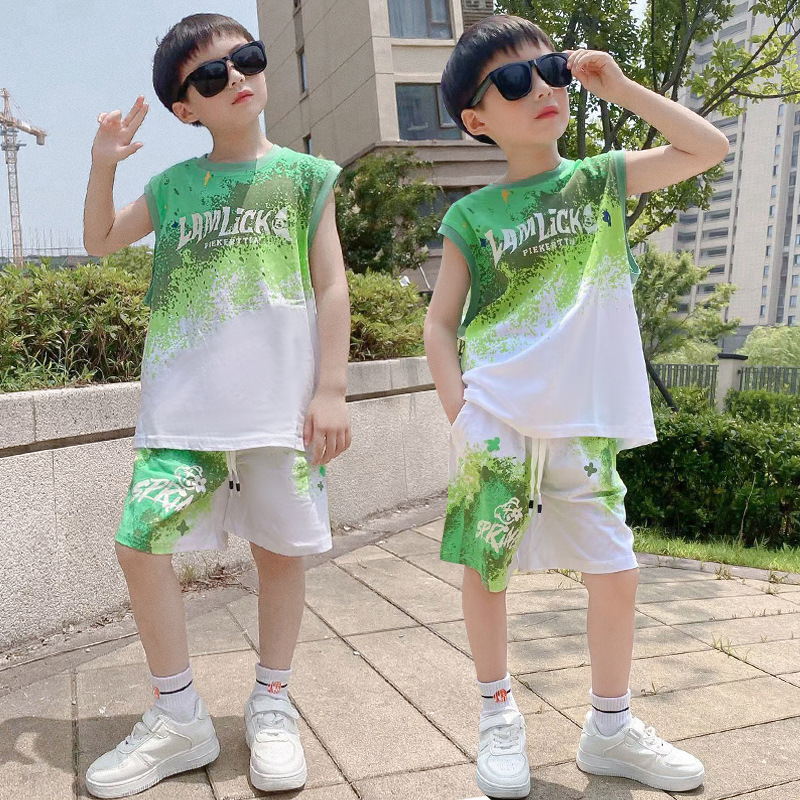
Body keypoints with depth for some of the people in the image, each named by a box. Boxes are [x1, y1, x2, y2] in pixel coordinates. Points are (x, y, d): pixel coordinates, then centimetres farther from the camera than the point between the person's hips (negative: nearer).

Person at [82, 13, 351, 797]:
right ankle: (179, 717, 13)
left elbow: (331, 287, 3)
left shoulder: (303, 175, 7)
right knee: (139, 542, -6)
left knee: (280, 547, 4)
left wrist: (331, 388, -4)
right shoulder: (174, 185, 13)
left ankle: (271, 706, 25)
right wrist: (104, 164, 10)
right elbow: (101, 242, 25)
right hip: (181, 401, 2)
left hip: (282, 399, -2)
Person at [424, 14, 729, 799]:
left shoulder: (602, 179, 9)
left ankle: (610, 727, 26)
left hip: (587, 426, 3)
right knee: (485, 566, 4)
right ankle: (498, 716, 27)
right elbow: (439, 325, 1)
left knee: (616, 572, 5)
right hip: (496, 426, -2)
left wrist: (620, 87, 3)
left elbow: (708, 147, 9)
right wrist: (460, 412, -11)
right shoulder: (472, 216, 0)